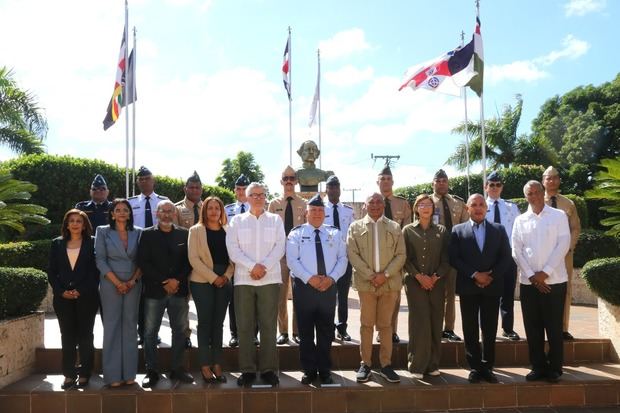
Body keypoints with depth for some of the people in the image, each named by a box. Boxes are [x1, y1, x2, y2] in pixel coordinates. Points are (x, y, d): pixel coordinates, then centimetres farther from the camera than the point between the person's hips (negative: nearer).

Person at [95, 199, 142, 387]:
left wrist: (133, 281, -7)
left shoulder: (138, 233, 7)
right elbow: (100, 260, -3)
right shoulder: (103, 232, 2)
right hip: (110, 284, -2)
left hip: (133, 285, 2)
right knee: (112, 325, -1)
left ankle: (129, 373, 9)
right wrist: (117, 283, -10)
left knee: (130, 325, 4)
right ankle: (113, 374, 4)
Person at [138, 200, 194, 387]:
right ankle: (152, 371, 11)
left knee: (179, 331, 6)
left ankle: (177, 369, 17)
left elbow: (189, 260, 5)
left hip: (179, 290, 2)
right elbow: (142, 262, -4)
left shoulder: (184, 234, 9)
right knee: (150, 332, 1)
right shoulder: (147, 234, 4)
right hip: (154, 290, -2)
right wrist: (164, 282, -10)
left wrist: (177, 280, -9)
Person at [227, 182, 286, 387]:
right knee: (244, 326, 1)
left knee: (268, 325, 1)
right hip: (244, 279, 0)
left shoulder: (275, 220, 11)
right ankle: (247, 369, 9)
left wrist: (264, 266, -13)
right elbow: (232, 248, -1)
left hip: (270, 279, 0)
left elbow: (280, 247, 0)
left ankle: (268, 369, 8)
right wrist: (253, 266, -13)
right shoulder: (237, 220, 10)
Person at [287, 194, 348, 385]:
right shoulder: (296, 233, 2)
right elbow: (292, 260, -7)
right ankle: (309, 370, 15)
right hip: (304, 286, -2)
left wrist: (331, 278, -11)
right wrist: (309, 278, -17)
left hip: (329, 286, 2)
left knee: (326, 331, 8)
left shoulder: (335, 233, 10)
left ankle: (325, 371, 18)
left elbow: (342, 259, 5)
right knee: (306, 331, 4)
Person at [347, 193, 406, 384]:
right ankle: (365, 364, 11)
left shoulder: (395, 227, 10)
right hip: (366, 283, -1)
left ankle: (386, 365, 12)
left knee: (385, 325, 6)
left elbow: (401, 255, 3)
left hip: (390, 283, 1)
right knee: (367, 324, 4)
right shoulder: (355, 226, 7)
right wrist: (370, 275, -12)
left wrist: (385, 274, -11)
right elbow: (352, 254, -2)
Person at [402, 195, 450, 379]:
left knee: (435, 323, 3)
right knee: (419, 323, -6)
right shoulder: (408, 230, 5)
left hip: (436, 283, 2)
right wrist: (419, 276, -11)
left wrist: (436, 276, -8)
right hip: (415, 282, -2)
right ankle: (417, 365, 3)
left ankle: (432, 364, 14)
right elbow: (405, 258, 0)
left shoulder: (441, 231, 9)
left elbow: (447, 258, 6)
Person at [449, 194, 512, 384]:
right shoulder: (458, 230, 4)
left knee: (490, 330, 5)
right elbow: (454, 258, -3)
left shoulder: (499, 229, 8)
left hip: (492, 287, 1)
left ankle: (487, 367, 14)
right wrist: (474, 275, -12)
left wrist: (491, 276, -9)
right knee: (470, 331, 3)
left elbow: (506, 256, 3)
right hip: (468, 287, -1)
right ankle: (475, 367, 12)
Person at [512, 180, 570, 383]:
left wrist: (545, 272, -12)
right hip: (528, 281, 3)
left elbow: (563, 245, -7)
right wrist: (531, 275, -8)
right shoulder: (520, 220, 8)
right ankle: (538, 366, 17)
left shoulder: (559, 215, 1)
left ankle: (554, 368, 15)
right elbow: (516, 251, 3)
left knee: (554, 326, 3)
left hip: (554, 280, -2)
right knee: (532, 327, 6)